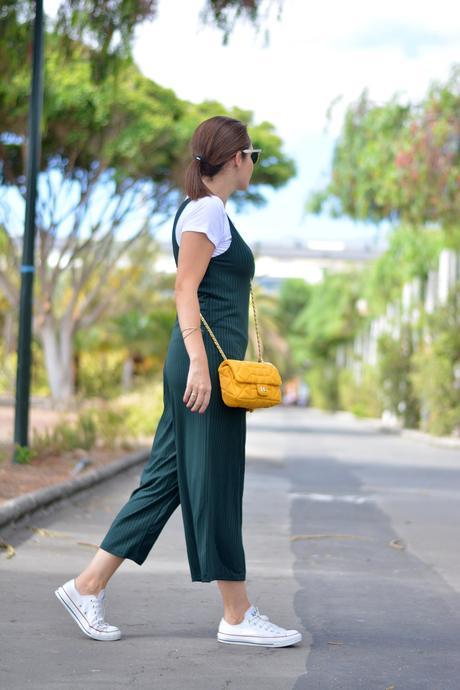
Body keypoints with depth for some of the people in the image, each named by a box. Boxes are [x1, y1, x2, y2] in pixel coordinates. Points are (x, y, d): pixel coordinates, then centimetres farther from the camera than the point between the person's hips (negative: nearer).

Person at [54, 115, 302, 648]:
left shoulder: (211, 211, 21)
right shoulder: (206, 210, -8)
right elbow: (185, 291, -16)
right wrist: (199, 363, -23)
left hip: (210, 362, 10)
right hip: (205, 360, -10)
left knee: (167, 478, 9)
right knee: (215, 484, -4)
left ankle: (88, 585, 12)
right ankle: (237, 616, 3)